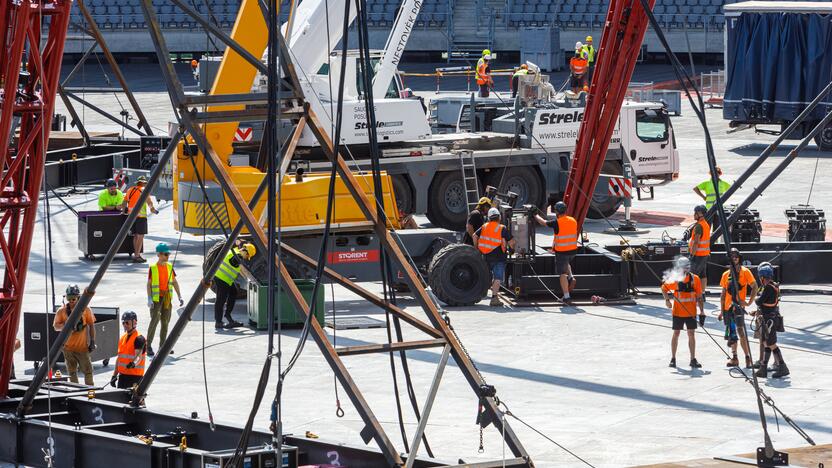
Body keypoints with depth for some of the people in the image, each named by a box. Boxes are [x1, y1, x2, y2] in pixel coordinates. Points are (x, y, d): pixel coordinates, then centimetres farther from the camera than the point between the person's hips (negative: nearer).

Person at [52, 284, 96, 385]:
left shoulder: (85, 309, -1)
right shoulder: (62, 311, 1)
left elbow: (91, 325, 4)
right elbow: (56, 326, 1)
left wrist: (92, 341, -1)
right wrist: (65, 325, -20)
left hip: (83, 346, -2)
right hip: (68, 347, 2)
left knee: (87, 369, -2)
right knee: (72, 371, 10)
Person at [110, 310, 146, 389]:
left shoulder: (139, 338, -11)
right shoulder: (122, 338, 15)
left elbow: (139, 356, -24)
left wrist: (134, 363, -46)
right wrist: (114, 375, 19)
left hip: (134, 376, -8)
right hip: (122, 375, 8)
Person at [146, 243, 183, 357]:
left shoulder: (169, 267, 8)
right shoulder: (152, 268, -7)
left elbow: (174, 282, 12)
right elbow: (149, 284, -6)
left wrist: (179, 296, 7)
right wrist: (149, 299, -14)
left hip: (167, 297, 5)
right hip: (156, 297, -5)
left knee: (165, 321, 7)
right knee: (154, 320, -9)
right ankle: (148, 346, -3)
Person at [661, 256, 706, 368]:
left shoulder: (695, 279, -3)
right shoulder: (675, 279, -6)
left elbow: (699, 297, 3)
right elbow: (664, 288, 11)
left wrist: (702, 312, 1)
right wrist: (667, 300, -4)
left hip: (691, 313, 1)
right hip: (678, 312, -1)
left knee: (691, 334, 3)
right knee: (676, 334, 5)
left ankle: (693, 359, 10)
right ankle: (673, 358, 15)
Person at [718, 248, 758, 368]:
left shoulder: (745, 272, 0)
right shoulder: (726, 274, 14)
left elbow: (755, 287, -1)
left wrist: (749, 302, -9)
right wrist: (721, 310, 15)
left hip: (739, 306, -5)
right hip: (728, 307, 5)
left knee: (740, 331, -15)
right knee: (731, 333, 9)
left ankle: (748, 357, -14)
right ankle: (734, 358, 16)